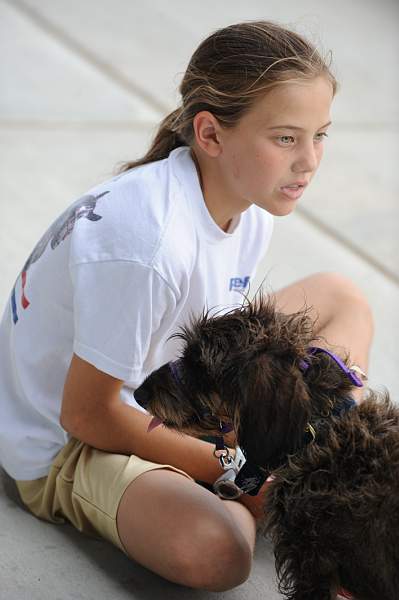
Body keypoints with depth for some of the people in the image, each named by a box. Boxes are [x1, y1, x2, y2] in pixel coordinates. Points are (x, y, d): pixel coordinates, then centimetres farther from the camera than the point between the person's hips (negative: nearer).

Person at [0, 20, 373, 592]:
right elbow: (86, 415, -27)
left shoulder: (250, 208, -8)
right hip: (66, 445, -9)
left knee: (340, 297, 6)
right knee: (215, 552, -38)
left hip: (165, 402, 9)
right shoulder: (147, 243, -35)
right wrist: (237, 470, -20)